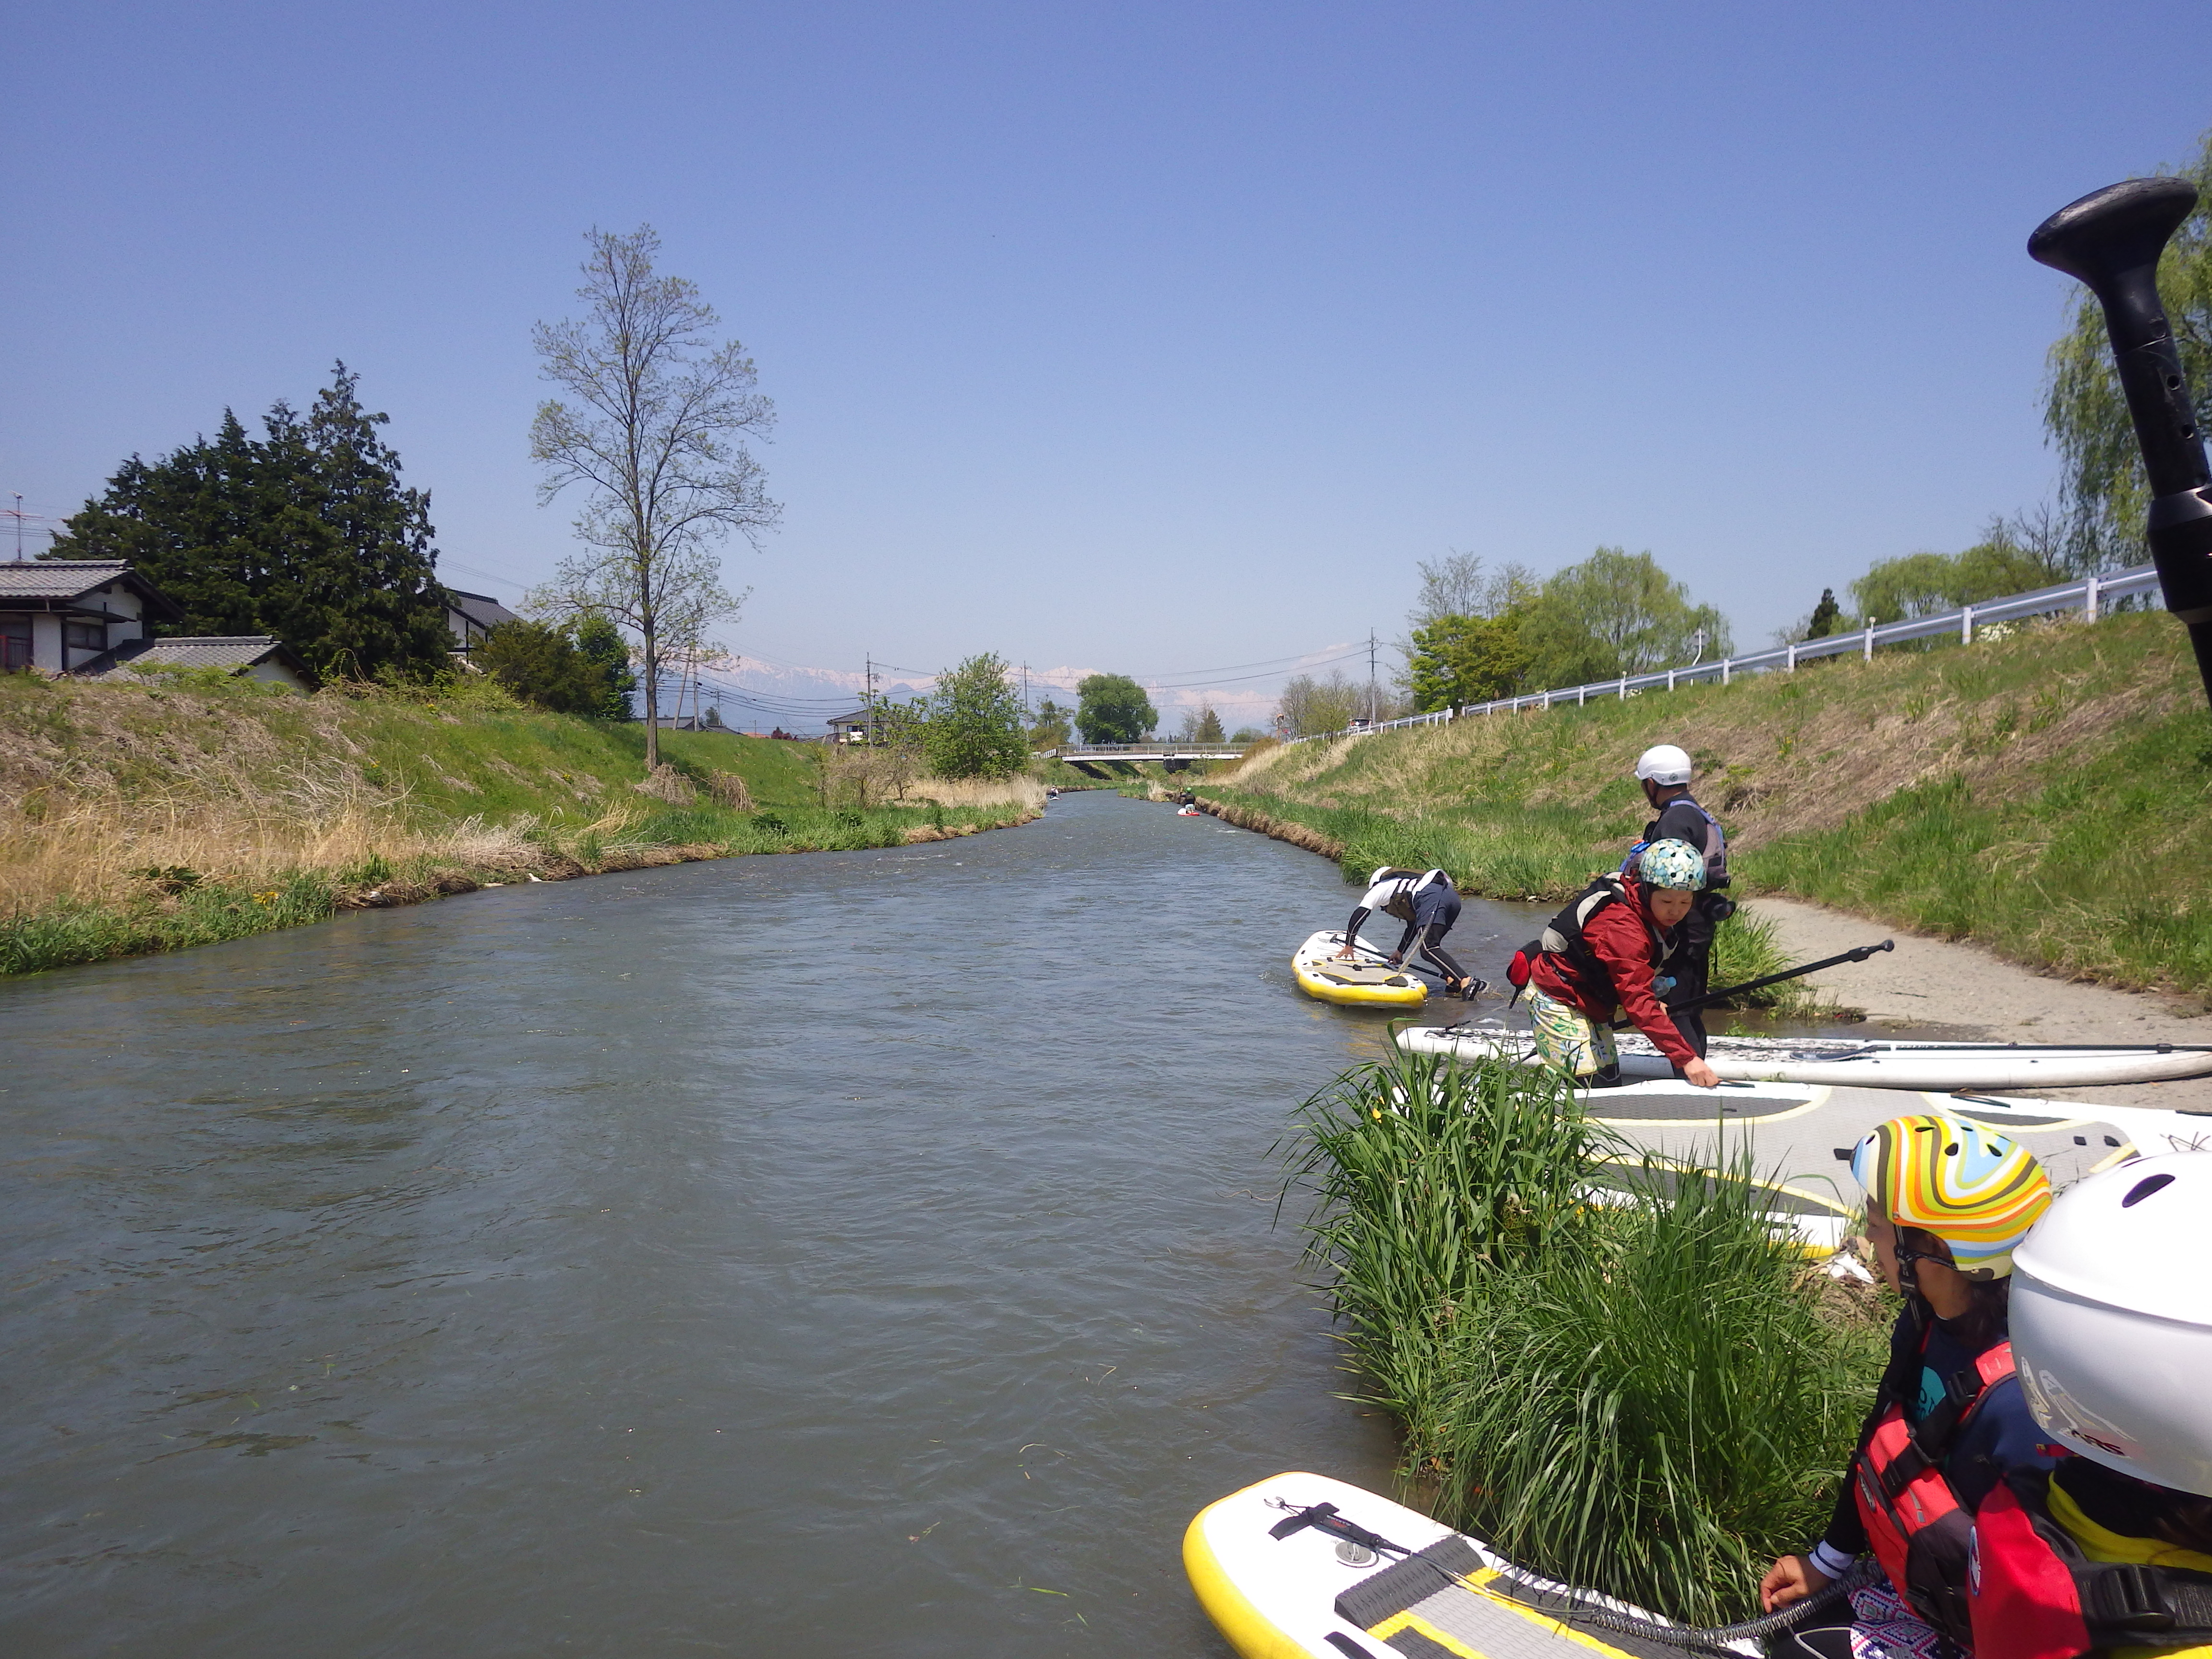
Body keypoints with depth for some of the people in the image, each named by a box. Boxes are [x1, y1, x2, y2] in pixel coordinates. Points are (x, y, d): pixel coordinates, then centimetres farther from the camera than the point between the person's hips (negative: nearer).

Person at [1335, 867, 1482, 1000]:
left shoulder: (1379, 888, 26)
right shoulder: (1404, 885, 44)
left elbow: (1357, 917, 21)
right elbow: (1413, 926, 48)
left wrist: (1349, 946, 30)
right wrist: (1400, 952, 58)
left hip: (1431, 897, -8)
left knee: (1429, 949, -14)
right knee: (1431, 945, 18)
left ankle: (1466, 982, -31)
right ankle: (1453, 982, -1)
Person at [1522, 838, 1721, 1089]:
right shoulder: (1623, 927, -33)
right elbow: (1639, 1002, -37)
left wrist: (1653, 1004, -4)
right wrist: (1686, 1058, -39)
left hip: (1591, 1001, 9)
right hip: (1557, 999, -9)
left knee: (1609, 1080, 8)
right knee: (1585, 1081, -18)